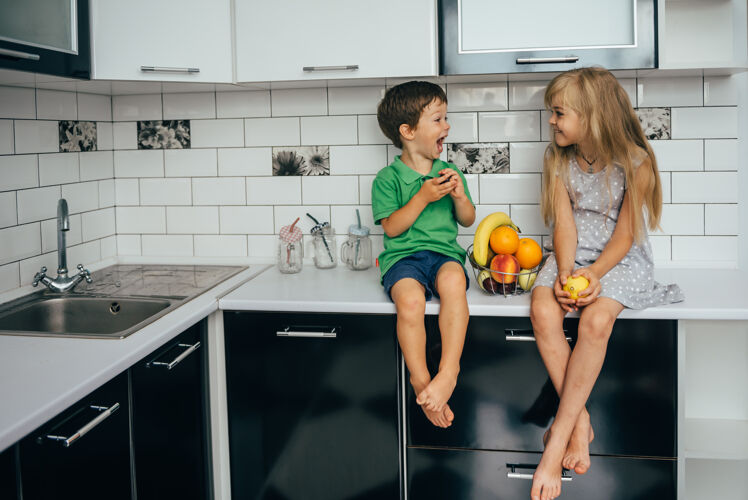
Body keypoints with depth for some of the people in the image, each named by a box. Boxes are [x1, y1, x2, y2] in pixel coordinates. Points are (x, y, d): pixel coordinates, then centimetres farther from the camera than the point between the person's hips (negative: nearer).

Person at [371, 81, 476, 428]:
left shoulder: (448, 171, 16)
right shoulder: (387, 178, 4)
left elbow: (467, 220, 19)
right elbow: (392, 228, -4)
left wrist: (459, 196, -2)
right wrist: (422, 197, -13)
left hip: (444, 252, 2)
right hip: (403, 257, -2)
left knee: (453, 282, -35)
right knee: (410, 299, -35)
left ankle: (448, 372, -35)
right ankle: (421, 381, -19)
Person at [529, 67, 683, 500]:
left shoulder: (635, 162, -9)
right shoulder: (559, 160, 3)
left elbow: (624, 237, -10)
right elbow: (565, 225, -3)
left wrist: (594, 273, -25)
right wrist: (565, 273, -19)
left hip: (621, 260, -4)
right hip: (573, 257, 4)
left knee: (596, 320, -33)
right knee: (543, 311, -29)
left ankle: (557, 442, -28)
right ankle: (581, 421, -20)